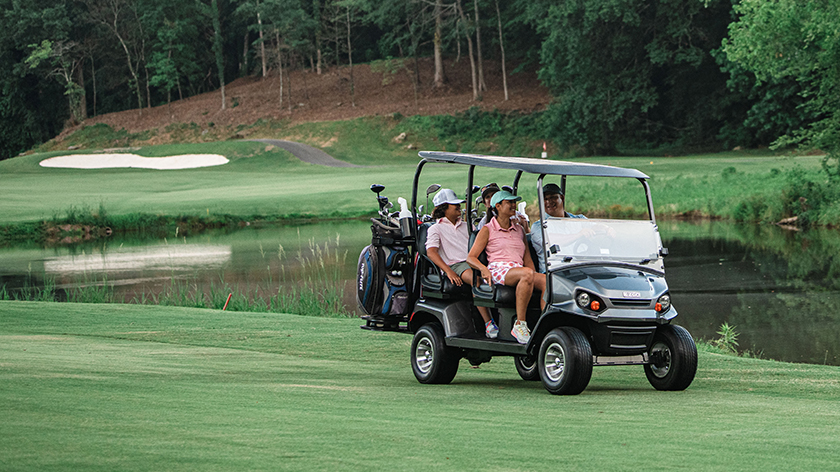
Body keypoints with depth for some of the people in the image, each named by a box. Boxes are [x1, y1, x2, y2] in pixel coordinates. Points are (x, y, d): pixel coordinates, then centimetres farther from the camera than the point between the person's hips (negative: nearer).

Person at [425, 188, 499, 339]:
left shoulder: (466, 226, 30)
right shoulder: (436, 229, 11)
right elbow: (431, 252, -5)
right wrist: (448, 271, -20)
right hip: (455, 265, -5)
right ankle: (488, 324, -40)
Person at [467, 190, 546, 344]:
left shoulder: (519, 230, 27)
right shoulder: (487, 230, 11)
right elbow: (470, 258, 5)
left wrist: (535, 278, 4)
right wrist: (484, 269, -17)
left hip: (517, 270, 5)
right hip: (497, 271, -5)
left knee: (546, 280, -29)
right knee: (527, 273, -38)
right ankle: (519, 325, -38)